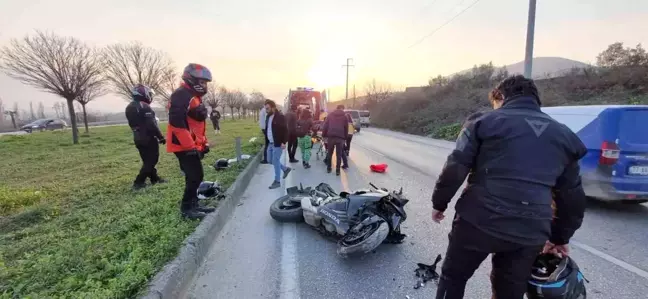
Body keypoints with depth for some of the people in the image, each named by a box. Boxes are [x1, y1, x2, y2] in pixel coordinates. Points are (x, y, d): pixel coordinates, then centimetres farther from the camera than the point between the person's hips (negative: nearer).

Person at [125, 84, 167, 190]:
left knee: (147, 161, 17)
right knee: (151, 161, 0)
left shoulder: (129, 107, 11)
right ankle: (138, 182, -1)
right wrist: (161, 137, -15)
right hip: (148, 139, -9)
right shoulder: (144, 106, -18)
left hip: (138, 138, 9)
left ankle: (155, 178, 28)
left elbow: (133, 124, 17)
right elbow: (151, 125, -22)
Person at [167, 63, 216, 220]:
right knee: (195, 176, -7)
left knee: (195, 176, 14)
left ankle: (193, 204, 25)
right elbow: (177, 123, -24)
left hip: (193, 145, 10)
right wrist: (189, 146, -25)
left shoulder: (196, 97, 19)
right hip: (184, 146, -10)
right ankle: (186, 207, 6)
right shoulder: (181, 95, -14)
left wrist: (204, 143, 21)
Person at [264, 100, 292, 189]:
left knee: (275, 161, -3)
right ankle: (286, 169, 33)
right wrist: (267, 141, 15)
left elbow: (285, 130, -18)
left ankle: (277, 181, 10)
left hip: (278, 144, -9)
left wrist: (284, 142, -24)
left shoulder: (280, 117, -16)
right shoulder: (268, 117, 9)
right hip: (270, 143, 9)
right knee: (270, 160, 15)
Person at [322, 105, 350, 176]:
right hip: (340, 137, -1)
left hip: (330, 136, 1)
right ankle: (338, 170, 5)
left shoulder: (330, 115, 14)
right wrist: (345, 138, 16)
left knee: (329, 153, 13)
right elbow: (346, 128, 9)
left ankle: (328, 168, 19)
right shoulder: (345, 116, 11)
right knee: (339, 154, 5)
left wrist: (324, 135, 13)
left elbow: (325, 126, 9)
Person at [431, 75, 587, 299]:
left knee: (452, 277, 18)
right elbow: (573, 197, 18)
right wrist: (560, 237, 29)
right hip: (529, 233, 5)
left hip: (479, 220, -4)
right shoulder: (564, 135, 15)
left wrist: (439, 203, 5)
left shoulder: (485, 121, 0)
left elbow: (454, 169, -9)